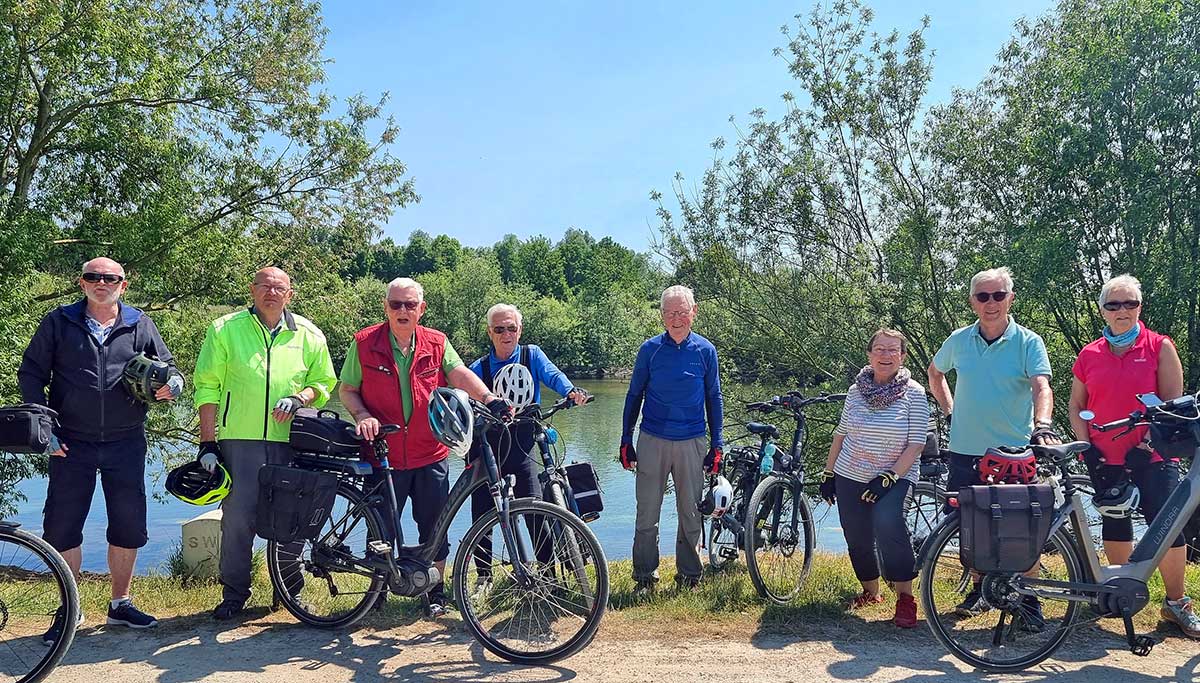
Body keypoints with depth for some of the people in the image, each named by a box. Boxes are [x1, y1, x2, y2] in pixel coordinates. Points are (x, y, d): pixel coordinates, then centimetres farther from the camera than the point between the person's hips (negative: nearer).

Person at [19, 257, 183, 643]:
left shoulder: (140, 326, 7)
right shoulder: (58, 323, 4)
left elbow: (168, 367, 12)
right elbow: (31, 373, 4)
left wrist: (171, 385, -13)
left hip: (126, 444, 1)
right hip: (71, 444, -1)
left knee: (129, 526, 7)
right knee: (62, 528, 3)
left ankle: (120, 604, 25)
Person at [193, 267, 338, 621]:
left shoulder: (309, 335, 10)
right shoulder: (225, 329, 6)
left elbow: (323, 383, 16)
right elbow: (207, 387, 5)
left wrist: (298, 398, -6)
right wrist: (208, 443, -1)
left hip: (290, 442, 2)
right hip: (240, 441, -1)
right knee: (237, 517, -2)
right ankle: (234, 594, 15)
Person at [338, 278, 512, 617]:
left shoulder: (437, 343, 3)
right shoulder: (364, 343, -1)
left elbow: (460, 374, -10)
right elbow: (347, 389, 4)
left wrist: (490, 399, -27)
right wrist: (362, 415, -15)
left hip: (430, 455, 1)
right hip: (383, 455, -1)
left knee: (434, 526, 8)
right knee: (382, 527, 9)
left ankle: (435, 590, 25)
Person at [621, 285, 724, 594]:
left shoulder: (706, 351, 2)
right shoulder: (650, 349, 0)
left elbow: (713, 399, 9)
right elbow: (634, 395, 7)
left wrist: (716, 446, 6)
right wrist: (626, 440, 4)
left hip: (691, 443, 1)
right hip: (652, 441, 0)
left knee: (691, 513, 8)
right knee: (647, 513, 3)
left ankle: (689, 574, 23)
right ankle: (645, 576, 16)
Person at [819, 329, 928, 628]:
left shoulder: (914, 393, -8)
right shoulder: (856, 390, 1)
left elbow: (916, 444, -11)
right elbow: (840, 434, 9)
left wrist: (889, 478, -19)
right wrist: (828, 474, 7)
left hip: (894, 477, -4)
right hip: (849, 476, 4)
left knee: (887, 521, -28)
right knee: (857, 539, 7)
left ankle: (905, 597, -16)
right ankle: (870, 592, 30)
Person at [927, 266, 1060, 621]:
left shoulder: (1028, 342, -6)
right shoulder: (958, 340, 4)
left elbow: (1041, 387, -21)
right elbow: (935, 372, 23)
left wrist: (1042, 425, -39)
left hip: (1016, 452, -3)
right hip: (966, 451, 3)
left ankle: (1028, 597, 17)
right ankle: (980, 588, 29)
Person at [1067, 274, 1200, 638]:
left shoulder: (1160, 347, 0)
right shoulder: (1089, 355, 7)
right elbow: (1076, 405, 10)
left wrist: (1148, 443, -12)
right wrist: (1086, 445, -1)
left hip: (1152, 456, -3)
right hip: (1105, 458, 3)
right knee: (1115, 524, 11)